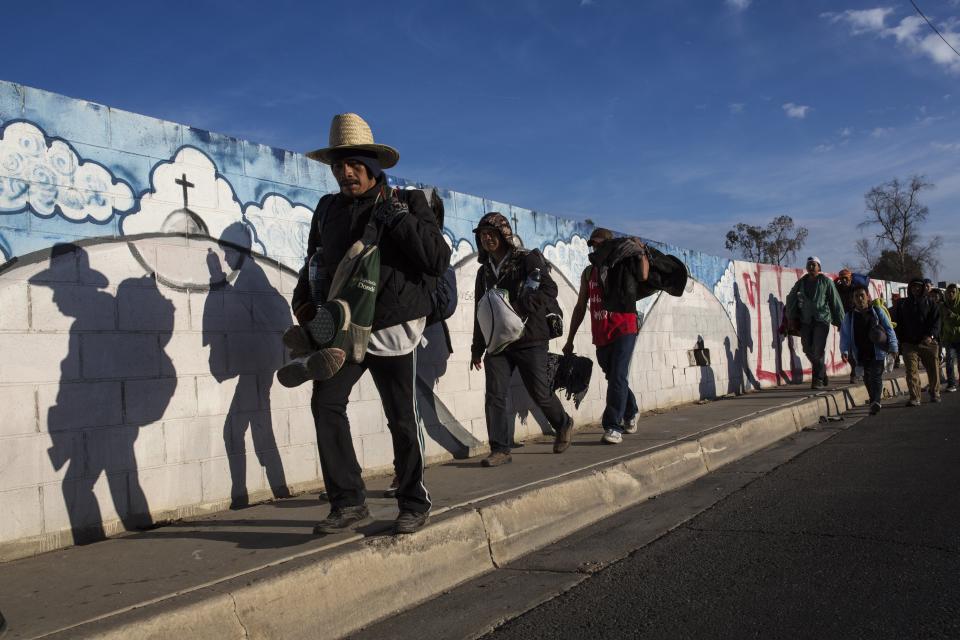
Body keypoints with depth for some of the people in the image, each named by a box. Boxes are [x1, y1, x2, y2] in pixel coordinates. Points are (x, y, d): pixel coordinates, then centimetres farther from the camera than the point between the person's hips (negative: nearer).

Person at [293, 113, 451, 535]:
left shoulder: (406, 203, -1)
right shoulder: (328, 209, 11)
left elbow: (439, 260, -13)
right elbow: (315, 262, 26)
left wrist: (399, 219, -18)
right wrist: (304, 300, 11)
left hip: (393, 326, -4)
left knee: (402, 418, 1)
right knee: (325, 402, -11)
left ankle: (413, 504, 18)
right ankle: (348, 501, 0)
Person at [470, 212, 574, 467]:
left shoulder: (528, 260, -4)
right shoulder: (484, 271, 14)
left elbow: (549, 291, -13)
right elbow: (480, 311, 18)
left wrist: (519, 307, -24)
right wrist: (477, 348, 17)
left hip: (529, 340, -5)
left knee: (540, 393, 3)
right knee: (495, 395, -6)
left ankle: (563, 425, 31)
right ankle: (500, 449, 1)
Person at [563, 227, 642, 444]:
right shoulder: (588, 273, 11)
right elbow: (580, 307, 13)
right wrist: (570, 340, 12)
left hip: (623, 331, -5)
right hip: (600, 336, 5)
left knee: (617, 378, -12)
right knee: (614, 379, 15)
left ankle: (613, 427, -11)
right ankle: (630, 414, 38)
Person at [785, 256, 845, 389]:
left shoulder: (826, 282, 2)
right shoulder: (801, 282, 12)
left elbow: (835, 301, 2)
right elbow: (791, 299, 13)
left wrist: (840, 321, 1)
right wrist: (792, 317, 5)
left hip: (822, 319, -4)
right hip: (805, 321, 4)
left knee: (818, 350, -10)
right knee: (808, 350, 6)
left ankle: (818, 380, -3)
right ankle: (822, 374, 27)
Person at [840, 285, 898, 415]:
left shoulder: (877, 312, 2)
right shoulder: (849, 316, 5)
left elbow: (889, 329, 3)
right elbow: (845, 335, 2)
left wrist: (893, 346, -2)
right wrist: (844, 351, -9)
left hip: (877, 352, -3)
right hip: (861, 354, 3)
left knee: (876, 377, -11)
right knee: (867, 378, 11)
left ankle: (876, 402, -20)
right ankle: (874, 401, 25)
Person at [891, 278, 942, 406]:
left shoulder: (929, 302, 8)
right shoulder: (902, 304, 10)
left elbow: (936, 320, 1)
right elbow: (897, 323, 9)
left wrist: (931, 335, -14)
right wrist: (900, 340, -1)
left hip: (928, 342, 0)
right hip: (909, 344, 0)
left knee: (933, 369, 5)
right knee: (912, 371, -7)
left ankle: (935, 394, 23)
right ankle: (914, 398, -6)